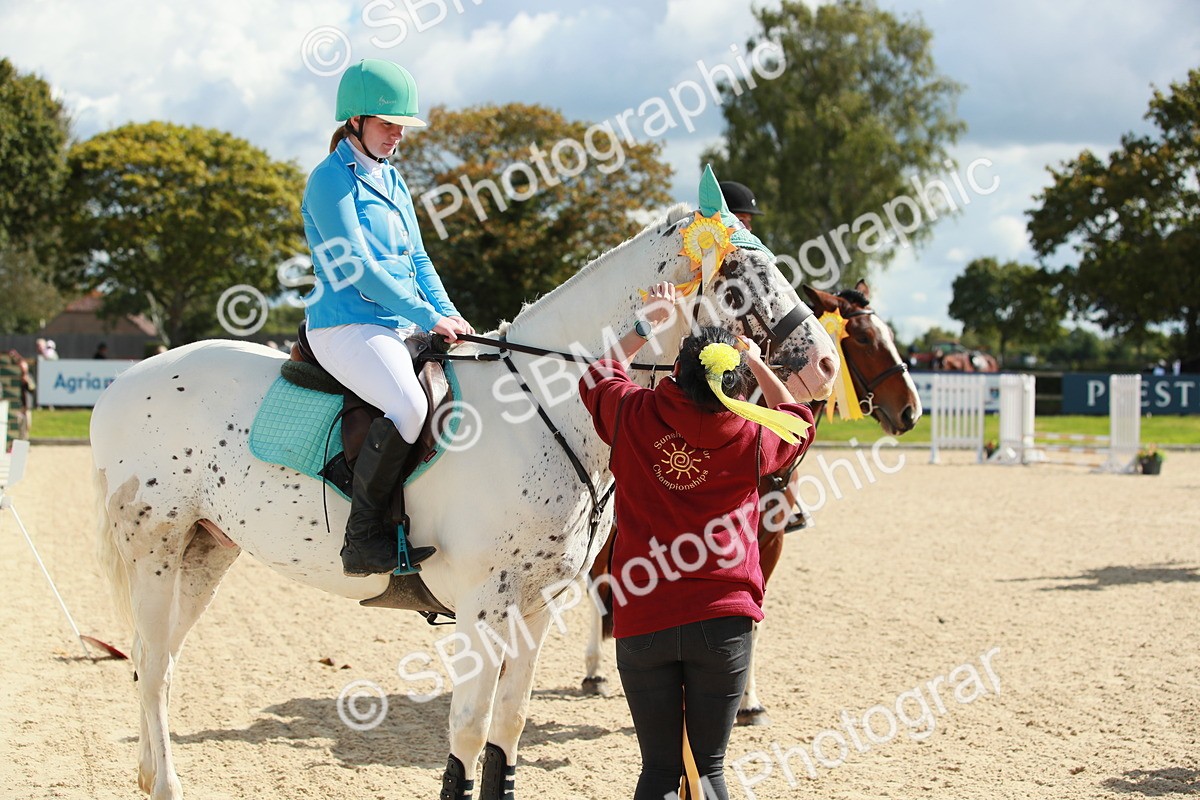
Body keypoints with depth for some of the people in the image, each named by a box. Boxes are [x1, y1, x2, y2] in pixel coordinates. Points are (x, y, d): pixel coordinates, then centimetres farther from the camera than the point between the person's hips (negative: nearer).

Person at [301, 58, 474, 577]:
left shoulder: (392, 180, 18)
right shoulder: (331, 179, -7)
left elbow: (417, 260, 19)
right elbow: (357, 266, -14)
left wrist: (450, 315, 2)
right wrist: (430, 318, -16)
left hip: (404, 328, 9)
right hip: (347, 327, -9)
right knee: (408, 405, -34)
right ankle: (363, 540, -26)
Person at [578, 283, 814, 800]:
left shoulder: (635, 415, -3)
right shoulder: (750, 437, -4)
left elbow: (597, 377, 22)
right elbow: (798, 422, 21)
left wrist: (647, 324, 30)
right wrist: (757, 364, 27)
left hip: (641, 620, 1)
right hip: (722, 620, -1)